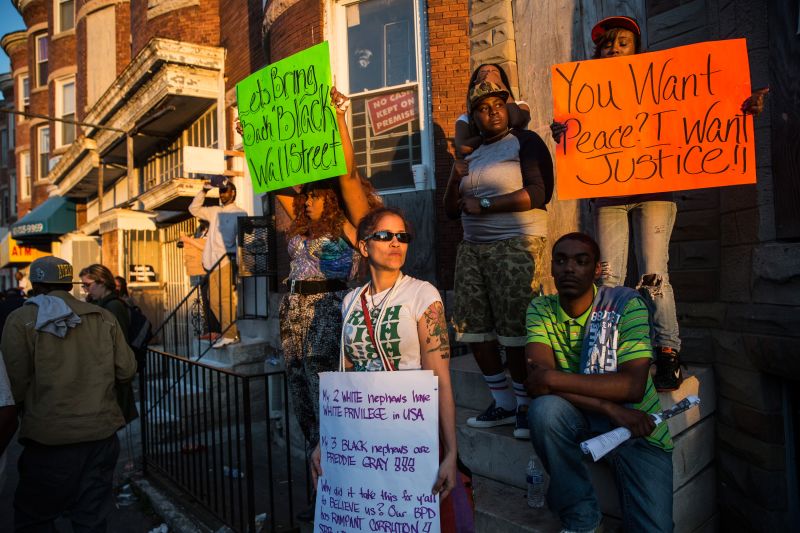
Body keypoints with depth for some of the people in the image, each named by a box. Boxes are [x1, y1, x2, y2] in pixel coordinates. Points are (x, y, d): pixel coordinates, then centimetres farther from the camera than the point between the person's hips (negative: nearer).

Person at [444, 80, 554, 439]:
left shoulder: (525, 143, 2)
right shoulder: (472, 156, 20)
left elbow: (538, 194, -12)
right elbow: (452, 210, 19)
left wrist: (483, 204, -11)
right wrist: (454, 179, 0)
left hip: (515, 244, -6)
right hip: (472, 247, 6)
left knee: (514, 329, -8)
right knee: (473, 327, 4)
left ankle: (524, 405, 8)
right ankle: (502, 402, 17)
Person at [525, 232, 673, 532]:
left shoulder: (627, 304, -15)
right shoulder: (541, 310, -7)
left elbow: (633, 386, -25)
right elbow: (537, 380, -21)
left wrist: (551, 378, -29)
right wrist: (609, 407, -29)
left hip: (639, 426, -2)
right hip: (579, 418, 2)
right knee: (545, 409, -31)